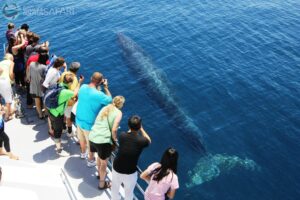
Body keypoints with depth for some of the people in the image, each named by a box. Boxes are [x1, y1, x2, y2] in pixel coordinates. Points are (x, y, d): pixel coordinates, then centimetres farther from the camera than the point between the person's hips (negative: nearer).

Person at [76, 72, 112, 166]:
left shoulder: (83, 87, -13)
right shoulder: (99, 95, -32)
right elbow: (109, 100, -14)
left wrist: (98, 87, 0)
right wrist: (105, 87, -9)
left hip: (79, 119, 6)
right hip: (89, 124, -6)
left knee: (82, 138, 32)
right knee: (91, 143, 19)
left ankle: (83, 153, 57)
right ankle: (91, 161, 41)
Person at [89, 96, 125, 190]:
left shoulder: (105, 108, 14)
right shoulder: (118, 112, -4)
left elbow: (98, 123, 16)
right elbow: (114, 129, -13)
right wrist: (114, 139, 4)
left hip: (92, 137, 6)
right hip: (103, 141, -6)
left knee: (100, 156, 32)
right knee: (104, 162, 15)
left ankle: (100, 173, 54)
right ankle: (102, 184, 30)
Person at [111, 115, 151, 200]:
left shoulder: (122, 136, -15)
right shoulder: (141, 141, -22)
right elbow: (149, 141, 4)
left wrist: (131, 128, 20)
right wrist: (141, 129, 12)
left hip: (116, 169, 3)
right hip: (130, 173, -3)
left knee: (115, 189, 29)